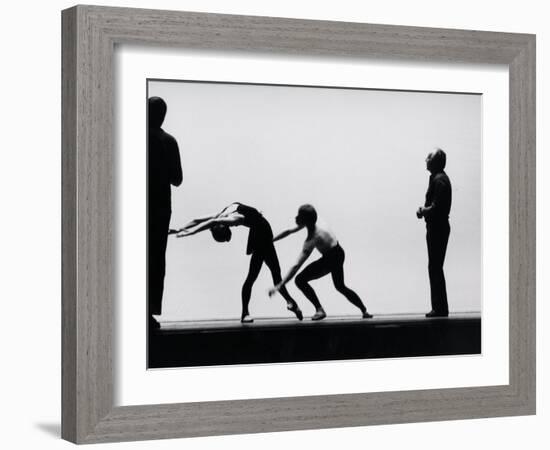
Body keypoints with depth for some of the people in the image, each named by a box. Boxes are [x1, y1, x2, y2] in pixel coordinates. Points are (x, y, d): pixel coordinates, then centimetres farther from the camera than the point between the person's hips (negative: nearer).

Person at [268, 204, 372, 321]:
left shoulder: (311, 241, -32)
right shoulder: (313, 223, -11)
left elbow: (296, 266, -37)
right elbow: (289, 231, 6)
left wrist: (279, 286, -39)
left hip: (331, 259, -9)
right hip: (338, 253, 9)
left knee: (300, 280, -14)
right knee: (340, 286, 30)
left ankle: (319, 310, -10)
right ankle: (364, 311, 39)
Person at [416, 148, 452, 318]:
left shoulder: (439, 180, -16)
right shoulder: (439, 178, 17)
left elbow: (436, 207, -23)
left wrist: (423, 210, -7)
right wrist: (424, 210, 6)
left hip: (437, 228, -11)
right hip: (438, 226, 11)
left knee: (435, 268, -8)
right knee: (435, 267, 13)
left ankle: (440, 308, -6)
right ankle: (439, 307, 16)